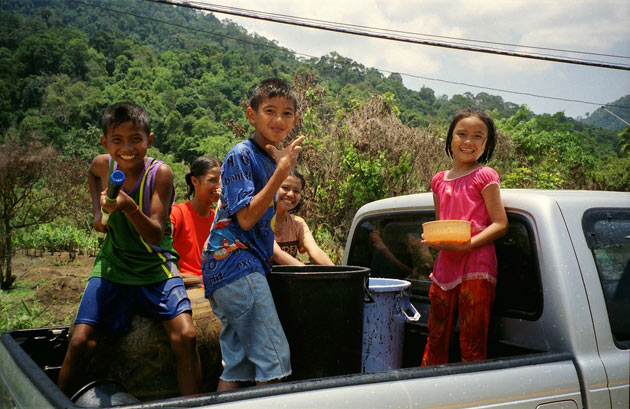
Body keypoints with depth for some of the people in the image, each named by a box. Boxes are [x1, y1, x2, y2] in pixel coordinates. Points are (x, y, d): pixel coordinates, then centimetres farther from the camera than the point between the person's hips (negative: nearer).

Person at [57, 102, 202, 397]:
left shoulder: (160, 172, -16)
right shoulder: (104, 164, -4)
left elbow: (156, 235, -22)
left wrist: (130, 207, -40)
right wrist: (98, 212, 10)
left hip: (156, 269, -3)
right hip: (112, 269, 3)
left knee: (185, 336, -22)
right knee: (80, 342, -10)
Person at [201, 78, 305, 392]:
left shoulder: (270, 158, 16)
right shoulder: (241, 155, -10)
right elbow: (246, 218, -19)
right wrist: (282, 171, -19)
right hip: (237, 268, -9)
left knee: (239, 365, 11)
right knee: (274, 358, -8)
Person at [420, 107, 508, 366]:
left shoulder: (484, 176, -2)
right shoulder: (439, 180, 14)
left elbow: (500, 224, -7)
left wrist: (467, 244, -18)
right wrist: (433, 240, 4)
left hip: (476, 266, -5)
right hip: (445, 265, 6)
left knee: (472, 345, 0)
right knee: (435, 340, 12)